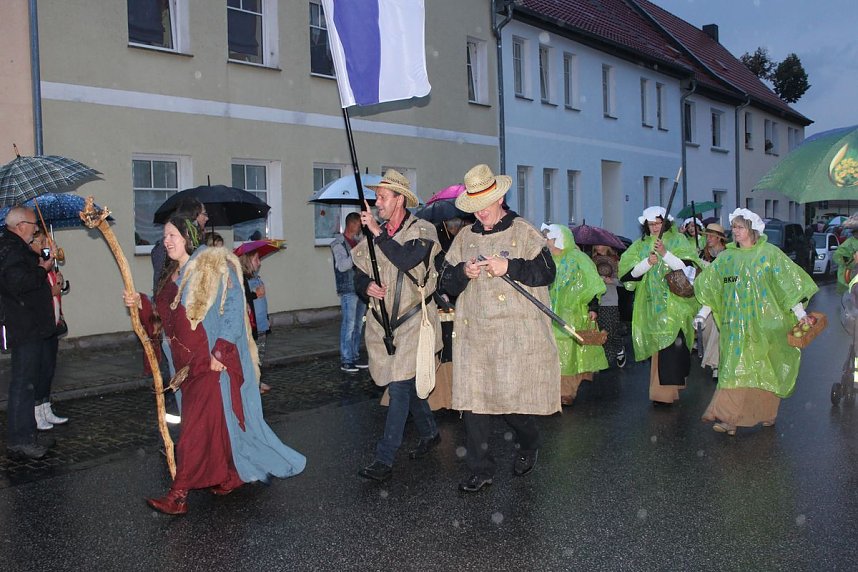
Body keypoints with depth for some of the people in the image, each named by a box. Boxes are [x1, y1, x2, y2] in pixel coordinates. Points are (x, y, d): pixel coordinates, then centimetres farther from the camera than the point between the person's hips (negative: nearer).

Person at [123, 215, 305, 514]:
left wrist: (221, 352, -20)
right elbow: (164, 315, 18)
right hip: (186, 363, 7)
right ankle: (230, 476, 28)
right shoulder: (172, 274, 14)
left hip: (214, 361, -7)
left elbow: (234, 308, -15)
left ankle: (179, 495, -2)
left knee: (198, 425, -6)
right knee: (217, 421, 14)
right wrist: (141, 303, 0)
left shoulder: (215, 265, -9)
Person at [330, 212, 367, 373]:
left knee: (358, 325, 10)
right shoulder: (339, 243, -6)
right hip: (348, 289, -8)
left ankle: (355, 357, 17)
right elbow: (342, 266, -18)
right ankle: (345, 361, -4)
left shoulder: (358, 241, 16)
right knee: (349, 325, -9)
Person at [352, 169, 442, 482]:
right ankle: (429, 432, 37)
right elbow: (359, 275, 13)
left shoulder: (422, 231, -7)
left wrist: (378, 232, -22)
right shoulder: (374, 235, 9)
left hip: (412, 321, -6)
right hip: (382, 323, 6)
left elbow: (407, 260, -26)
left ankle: (384, 460, -6)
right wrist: (367, 287, -9)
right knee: (406, 385, 16)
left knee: (400, 388, -10)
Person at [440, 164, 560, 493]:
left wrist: (509, 267, -17)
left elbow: (547, 272, -6)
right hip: (473, 335, 4)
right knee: (472, 400, 3)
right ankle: (481, 469, 16)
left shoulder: (523, 232, 3)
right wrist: (463, 272, -9)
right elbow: (446, 284, 12)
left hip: (516, 335, -4)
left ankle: (529, 445, 29)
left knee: (512, 398, -4)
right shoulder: (464, 237, 14)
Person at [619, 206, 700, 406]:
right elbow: (631, 273, 1)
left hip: (675, 303, -3)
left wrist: (665, 253, -22)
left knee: (674, 343, -13)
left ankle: (666, 389, -12)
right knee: (658, 345, 6)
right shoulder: (641, 245, 10)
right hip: (652, 304, 3)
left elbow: (685, 267, -10)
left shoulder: (677, 240, 3)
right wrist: (648, 262, -17)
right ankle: (666, 388, 18)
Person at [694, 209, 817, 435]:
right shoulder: (726, 258, 10)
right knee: (736, 367, -3)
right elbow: (710, 287, 13)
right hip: (736, 323, 3)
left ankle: (766, 412, 20)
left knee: (764, 370, 4)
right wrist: (702, 314, 8)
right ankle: (728, 418, -5)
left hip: (763, 322, -3)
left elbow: (789, 283, -5)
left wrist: (800, 313, -10)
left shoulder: (770, 253, -2)